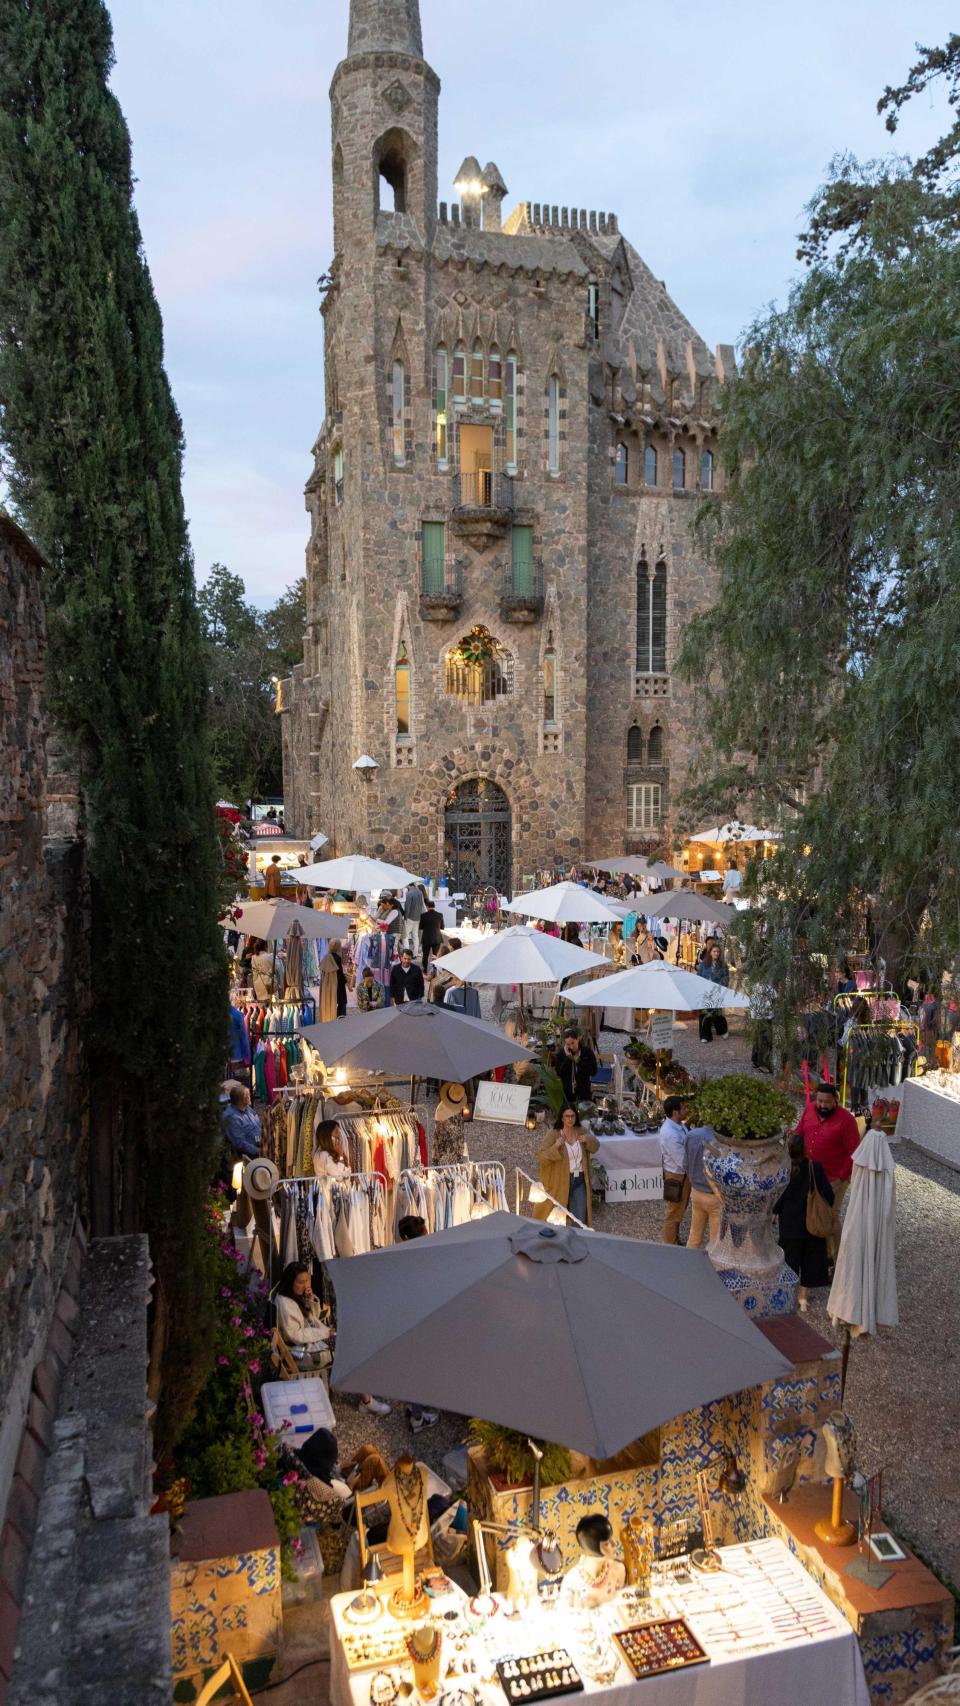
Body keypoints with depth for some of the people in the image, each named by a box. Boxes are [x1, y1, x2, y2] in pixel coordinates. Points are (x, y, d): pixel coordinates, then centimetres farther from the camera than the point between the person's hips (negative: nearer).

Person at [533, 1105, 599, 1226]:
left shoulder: (581, 1132, 1)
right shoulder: (555, 1135, -10)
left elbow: (595, 1148, 6)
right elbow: (541, 1157, -14)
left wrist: (588, 1139, -15)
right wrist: (556, 1146, -29)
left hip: (580, 1180, 3)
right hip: (561, 1180, -3)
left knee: (580, 1219, 2)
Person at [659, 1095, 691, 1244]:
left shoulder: (679, 1124, -5)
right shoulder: (670, 1135, -34)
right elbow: (684, 1162, -29)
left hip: (682, 1174, 9)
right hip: (676, 1177, -9)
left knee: (678, 1212, 26)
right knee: (673, 1214, 12)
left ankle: (674, 1240, 44)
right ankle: (670, 1246, 29)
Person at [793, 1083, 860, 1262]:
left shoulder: (846, 1120, -18)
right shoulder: (809, 1109, -1)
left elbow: (853, 1152, -15)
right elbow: (799, 1133, 12)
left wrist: (842, 1177, -14)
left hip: (833, 1180, -6)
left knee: (831, 1219, 1)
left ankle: (837, 1260, 16)